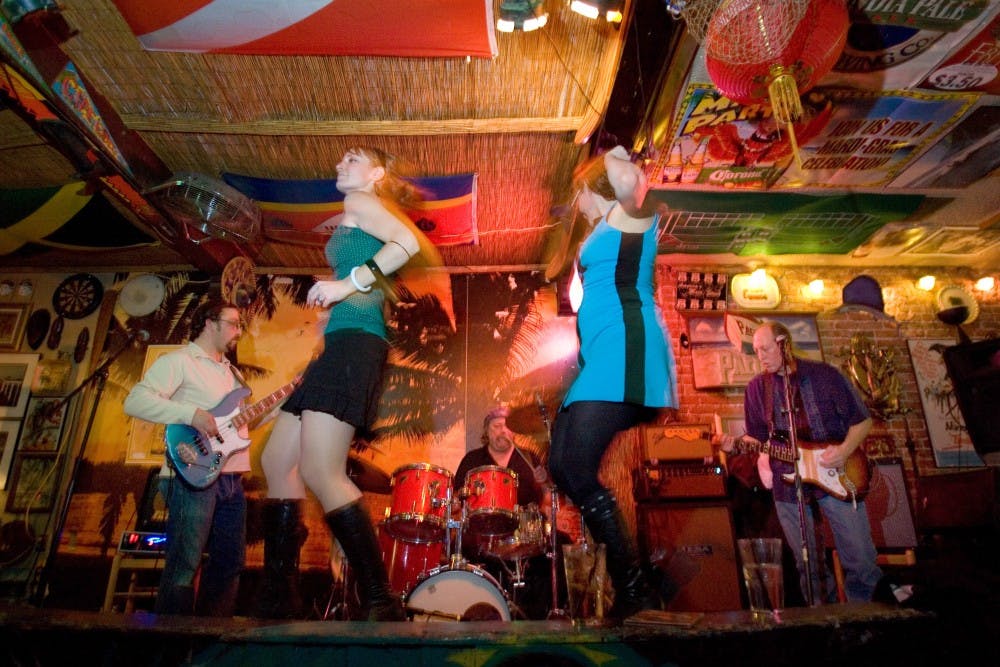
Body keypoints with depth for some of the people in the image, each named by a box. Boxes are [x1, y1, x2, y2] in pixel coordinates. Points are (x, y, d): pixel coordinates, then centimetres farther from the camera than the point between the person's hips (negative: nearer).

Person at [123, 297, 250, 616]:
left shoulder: (232, 371, 23)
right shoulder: (179, 361, -3)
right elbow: (135, 401, -15)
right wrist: (191, 414, -25)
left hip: (231, 479, 8)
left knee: (230, 563, 12)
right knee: (184, 566, -5)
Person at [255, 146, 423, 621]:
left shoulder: (360, 202, 5)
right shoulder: (358, 222, 31)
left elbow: (409, 241, -15)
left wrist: (349, 283, -15)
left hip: (353, 341, -10)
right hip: (345, 344, 10)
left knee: (319, 472, -17)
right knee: (277, 461, 9)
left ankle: (381, 604, -12)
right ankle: (278, 602, 13)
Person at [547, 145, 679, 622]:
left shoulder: (631, 214, 5)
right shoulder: (603, 234, 29)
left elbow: (629, 182, -17)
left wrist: (615, 159, 0)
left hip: (625, 349, -10)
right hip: (602, 355, 10)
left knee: (576, 467, -18)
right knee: (561, 465, 6)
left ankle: (634, 588, -6)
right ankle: (630, 583, 14)